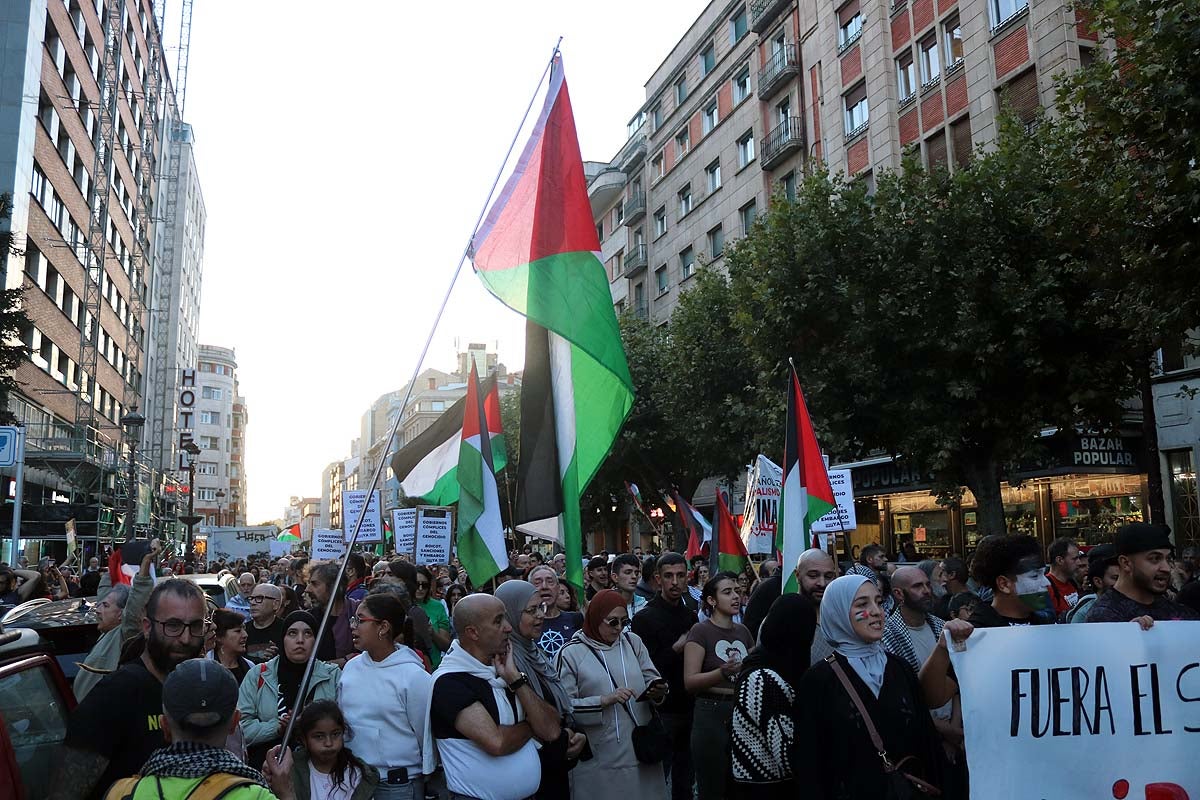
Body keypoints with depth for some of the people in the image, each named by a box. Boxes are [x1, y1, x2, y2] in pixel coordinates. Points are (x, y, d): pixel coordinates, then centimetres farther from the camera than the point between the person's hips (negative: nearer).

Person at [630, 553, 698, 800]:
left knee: (685, 779, 15)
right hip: (662, 711, -6)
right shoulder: (645, 618, -10)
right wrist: (677, 648, -18)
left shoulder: (691, 616, 9)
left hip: (688, 708, 6)